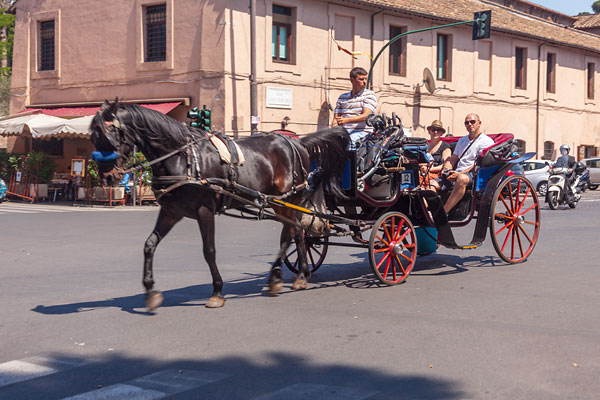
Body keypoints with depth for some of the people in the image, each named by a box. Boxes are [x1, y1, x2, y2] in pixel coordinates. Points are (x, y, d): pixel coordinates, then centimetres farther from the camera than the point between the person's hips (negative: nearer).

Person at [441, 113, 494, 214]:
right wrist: (446, 170, 2)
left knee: (462, 178, -41)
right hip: (456, 175, 7)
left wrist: (459, 174, -17)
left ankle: (443, 212, -47)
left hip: (473, 175, -7)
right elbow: (453, 159, 26)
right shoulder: (462, 140, 27)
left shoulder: (486, 141, 3)